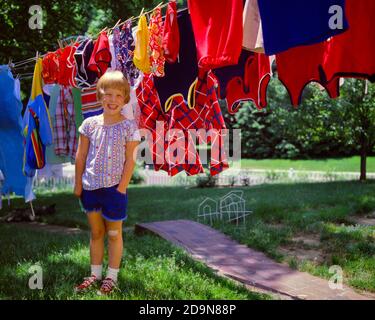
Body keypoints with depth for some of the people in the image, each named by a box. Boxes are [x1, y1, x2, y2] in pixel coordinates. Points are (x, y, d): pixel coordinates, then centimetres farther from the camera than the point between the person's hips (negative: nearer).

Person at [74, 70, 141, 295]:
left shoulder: (129, 127, -7)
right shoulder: (90, 124, 2)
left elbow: (130, 159, -8)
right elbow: (80, 156, 6)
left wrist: (122, 188, -12)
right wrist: (78, 183, 4)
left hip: (114, 188, -3)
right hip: (90, 186, 4)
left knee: (114, 234, 7)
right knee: (96, 232, 14)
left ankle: (112, 277, 18)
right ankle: (95, 274, 25)